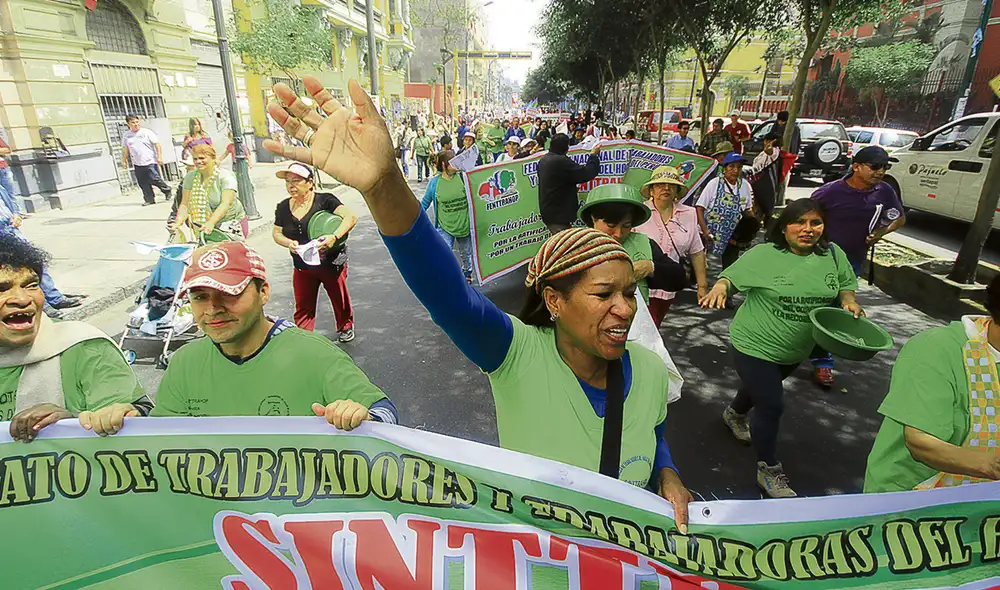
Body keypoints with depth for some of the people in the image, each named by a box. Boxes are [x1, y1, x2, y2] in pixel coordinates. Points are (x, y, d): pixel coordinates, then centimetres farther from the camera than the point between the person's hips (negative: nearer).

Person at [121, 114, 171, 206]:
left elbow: (157, 144, -4)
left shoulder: (147, 132, 0)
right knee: (143, 183, 2)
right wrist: (124, 161, 12)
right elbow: (125, 149, 14)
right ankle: (149, 199, 9)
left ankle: (167, 190, 15)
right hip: (137, 164, 4)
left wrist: (159, 157, -12)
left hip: (150, 162, -4)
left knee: (155, 180, -9)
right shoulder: (126, 135, 10)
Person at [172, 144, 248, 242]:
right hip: (206, 224, 4)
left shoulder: (226, 177, -15)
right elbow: (184, 204, -5)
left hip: (232, 223, -4)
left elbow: (226, 203, -28)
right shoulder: (190, 177, -1)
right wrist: (178, 222, -25)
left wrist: (211, 223, -42)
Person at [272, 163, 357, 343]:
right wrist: (288, 243, -14)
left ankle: (345, 327, 42)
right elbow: (276, 233, 9)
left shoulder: (325, 200, -16)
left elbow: (351, 217, -27)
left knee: (340, 299, 16)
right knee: (303, 306, 7)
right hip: (302, 267, 4)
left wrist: (334, 237, -42)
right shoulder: (283, 207, 1)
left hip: (331, 264, -3)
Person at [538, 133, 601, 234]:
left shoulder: (543, 160, 10)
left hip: (548, 211, 10)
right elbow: (586, 174, -18)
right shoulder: (561, 161, -21)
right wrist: (594, 155, -2)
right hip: (558, 215, -10)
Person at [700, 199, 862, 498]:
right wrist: (719, 288, -32)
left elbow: (846, 283, 12)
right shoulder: (765, 254, -16)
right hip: (756, 346, -6)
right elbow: (731, 276, -11)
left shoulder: (833, 255, -3)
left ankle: (735, 414, 60)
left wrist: (849, 302, -7)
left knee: (760, 389, 28)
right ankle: (769, 471, 14)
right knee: (772, 406, -5)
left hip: (796, 350, 6)